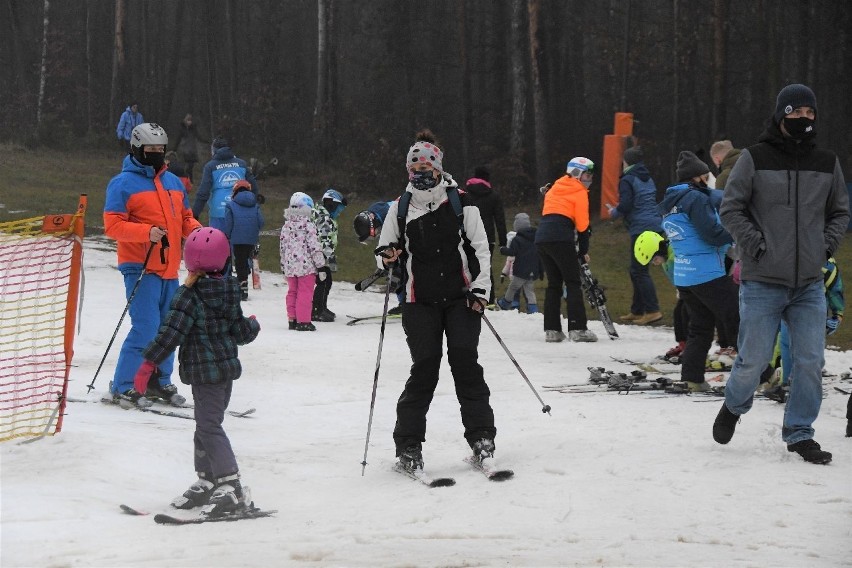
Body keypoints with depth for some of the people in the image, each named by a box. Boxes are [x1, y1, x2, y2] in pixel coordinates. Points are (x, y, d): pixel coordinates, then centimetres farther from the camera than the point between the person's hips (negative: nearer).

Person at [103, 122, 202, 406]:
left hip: (170, 268, 7)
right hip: (141, 267, -7)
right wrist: (147, 232, -24)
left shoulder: (173, 182, 16)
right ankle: (123, 385, -6)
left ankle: (160, 380, 25)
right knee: (146, 327, -14)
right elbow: (112, 225, -11)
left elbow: (184, 218, 23)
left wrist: (195, 229, 0)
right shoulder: (123, 183, -4)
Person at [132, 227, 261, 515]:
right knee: (208, 424, 17)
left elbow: (171, 333, -19)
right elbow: (241, 332, 9)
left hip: (204, 371, -8)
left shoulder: (188, 295, -15)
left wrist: (148, 364, -15)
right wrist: (253, 325, 32)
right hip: (228, 367, 8)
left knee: (209, 427, -7)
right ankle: (207, 481, 23)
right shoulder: (230, 293, 5)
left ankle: (231, 486, -14)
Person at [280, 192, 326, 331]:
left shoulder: (286, 225, 8)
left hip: (290, 267, 6)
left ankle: (292, 320, 18)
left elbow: (282, 247, 15)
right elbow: (315, 247, -12)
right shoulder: (308, 225, -11)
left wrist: (283, 265, 25)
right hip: (306, 266, -6)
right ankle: (303, 321, -2)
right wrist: (321, 266, -7)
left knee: (292, 292, 15)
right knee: (305, 293, -2)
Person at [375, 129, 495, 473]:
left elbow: (480, 248, 4)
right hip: (420, 302, 1)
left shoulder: (460, 202, 2)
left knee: (465, 362, -9)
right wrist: (387, 257, -10)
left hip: (461, 298, -1)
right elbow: (385, 253, 15)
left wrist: (480, 289, -6)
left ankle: (481, 436, 1)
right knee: (425, 368, -8)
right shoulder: (400, 208, 8)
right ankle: (408, 444, -1)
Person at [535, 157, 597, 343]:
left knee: (554, 284, 12)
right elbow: (582, 224, 0)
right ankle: (578, 329, -10)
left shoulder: (555, 188, 25)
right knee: (573, 283, -3)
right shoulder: (579, 192, 3)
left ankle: (552, 330, 7)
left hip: (541, 237, 7)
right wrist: (583, 251, 8)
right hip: (561, 239, -7)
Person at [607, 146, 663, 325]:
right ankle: (637, 310, 18)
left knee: (639, 270, -9)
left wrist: (614, 213, 6)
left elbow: (625, 206, -15)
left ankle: (653, 310, -17)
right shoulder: (648, 179, 19)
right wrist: (620, 210, 23)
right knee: (636, 270, 15)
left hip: (641, 229, -9)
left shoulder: (627, 180, -7)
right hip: (655, 226, 9)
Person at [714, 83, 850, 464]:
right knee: (754, 360, 2)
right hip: (762, 282, -3)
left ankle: (799, 432, 13)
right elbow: (731, 208, -1)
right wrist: (756, 245, -9)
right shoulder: (755, 159, -4)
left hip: (810, 285, 3)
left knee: (810, 362, -1)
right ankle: (734, 407, 31)